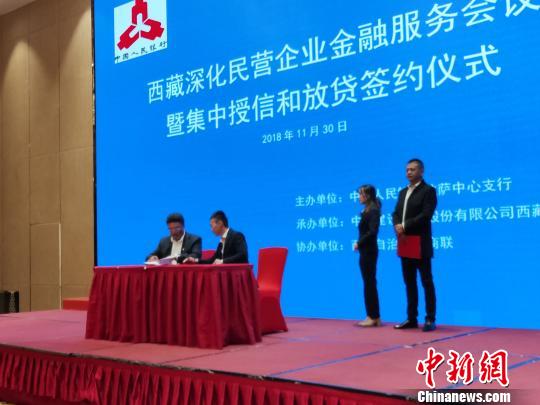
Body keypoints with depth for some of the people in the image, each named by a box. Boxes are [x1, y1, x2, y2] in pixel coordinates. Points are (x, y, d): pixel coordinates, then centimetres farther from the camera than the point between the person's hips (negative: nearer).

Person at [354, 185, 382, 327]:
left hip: (368, 251, -9)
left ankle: (373, 317, 4)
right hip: (366, 251, 9)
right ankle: (374, 317, 18)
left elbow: (373, 232, -23)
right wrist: (360, 244, -1)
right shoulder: (368, 210, 13)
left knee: (369, 283, -3)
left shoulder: (373, 211, -14)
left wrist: (359, 243, -14)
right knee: (369, 283, 12)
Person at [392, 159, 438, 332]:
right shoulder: (403, 192, 18)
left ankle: (430, 319, 3)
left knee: (427, 282, -1)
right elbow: (396, 213, 12)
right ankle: (412, 318, 16)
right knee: (409, 282, 10)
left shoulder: (428, 190, -5)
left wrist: (405, 226, -18)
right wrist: (397, 225, -9)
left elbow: (426, 215, -17)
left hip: (421, 245, -7)